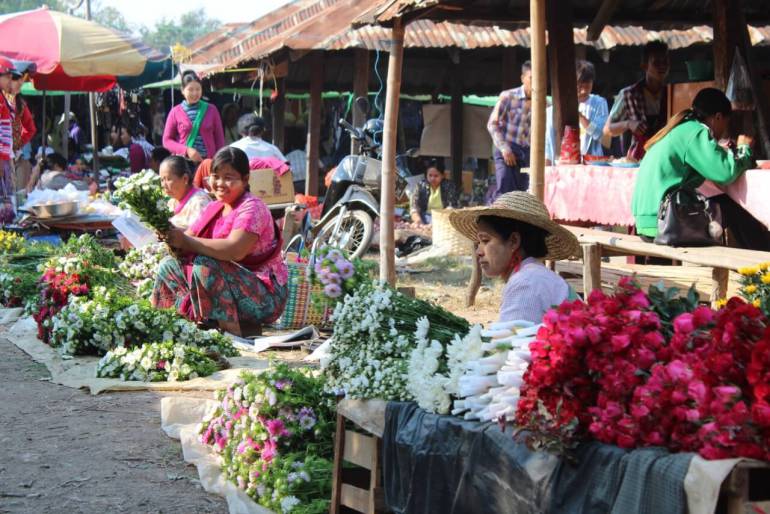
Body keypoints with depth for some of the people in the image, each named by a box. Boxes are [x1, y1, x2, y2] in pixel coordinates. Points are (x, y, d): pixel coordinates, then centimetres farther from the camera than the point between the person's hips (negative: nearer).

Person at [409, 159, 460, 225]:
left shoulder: (448, 186, -6)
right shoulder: (421, 185, -1)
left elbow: (452, 206, -12)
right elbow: (414, 206, -7)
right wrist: (417, 219, -28)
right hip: (426, 216, 1)